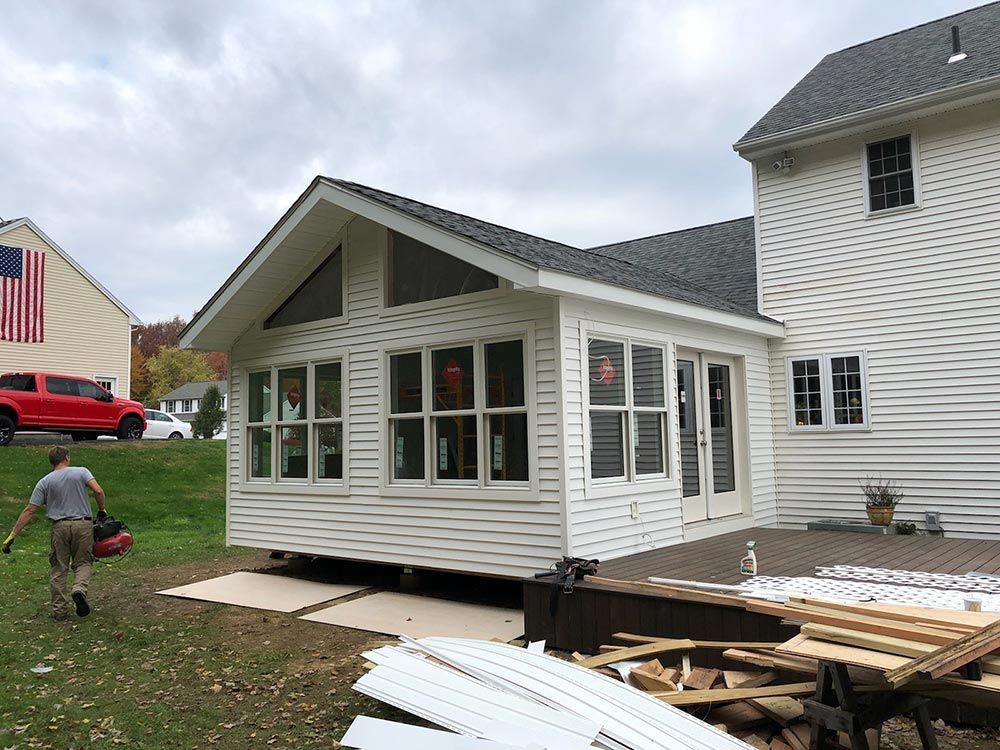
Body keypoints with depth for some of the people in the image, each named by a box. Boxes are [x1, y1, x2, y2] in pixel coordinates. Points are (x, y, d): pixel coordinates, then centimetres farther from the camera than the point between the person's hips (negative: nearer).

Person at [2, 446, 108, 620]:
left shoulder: (44, 482, 7)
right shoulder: (82, 472, 3)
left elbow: (29, 510, 3)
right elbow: (98, 491, -11)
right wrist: (102, 510, 4)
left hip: (60, 526, 1)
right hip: (83, 524, -1)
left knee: (59, 568, 10)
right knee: (83, 563, 12)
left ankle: (59, 610, 11)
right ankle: (79, 589, -17)